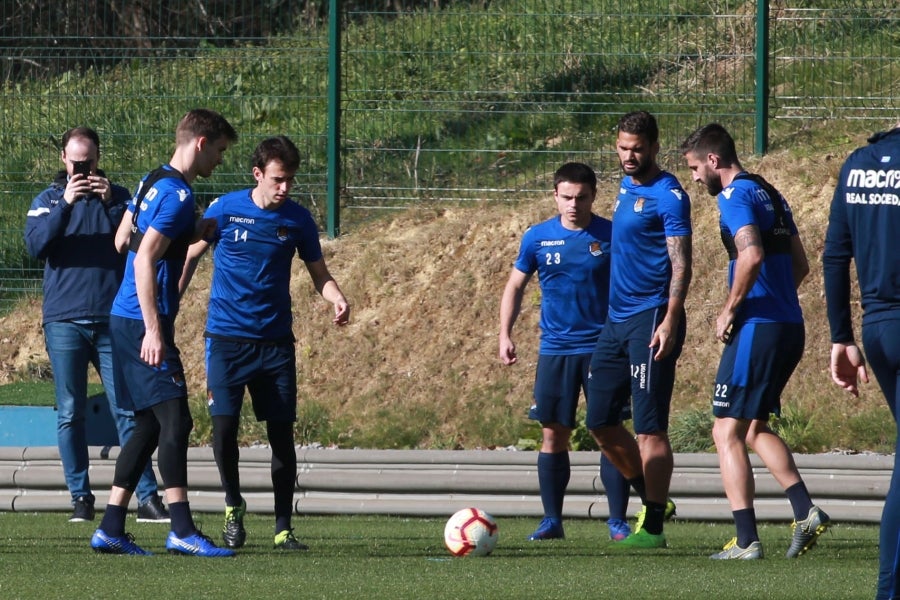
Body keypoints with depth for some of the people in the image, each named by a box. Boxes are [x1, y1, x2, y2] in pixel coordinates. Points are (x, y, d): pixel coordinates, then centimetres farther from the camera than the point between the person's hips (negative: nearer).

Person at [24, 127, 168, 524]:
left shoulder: (117, 196, 12)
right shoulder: (48, 200, 10)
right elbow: (35, 245, -6)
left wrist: (111, 204, -13)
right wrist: (65, 204, -17)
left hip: (112, 321, 0)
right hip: (64, 323, 0)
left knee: (127, 409, -4)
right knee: (70, 414, -1)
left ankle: (147, 497, -6)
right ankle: (80, 498, 4)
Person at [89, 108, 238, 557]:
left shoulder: (153, 182, 15)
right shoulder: (177, 195, -14)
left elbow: (122, 240, 25)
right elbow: (145, 260, -21)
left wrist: (191, 235, 25)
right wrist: (153, 330, -23)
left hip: (124, 319, 10)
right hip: (143, 322, -10)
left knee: (149, 426, 11)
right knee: (174, 420, -11)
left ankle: (111, 528, 10)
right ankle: (182, 530, -15)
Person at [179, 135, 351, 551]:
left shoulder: (297, 219, 2)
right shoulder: (226, 209, -4)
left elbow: (319, 273, 10)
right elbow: (191, 255, 8)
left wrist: (337, 299, -11)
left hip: (275, 341, 2)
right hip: (226, 337, -2)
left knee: (282, 432, -2)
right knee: (224, 424, -13)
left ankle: (283, 529, 7)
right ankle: (234, 505, 13)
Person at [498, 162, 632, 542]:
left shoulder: (610, 236, -2)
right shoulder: (538, 238, 4)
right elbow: (515, 286, 13)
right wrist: (505, 334, 4)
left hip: (603, 349, -2)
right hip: (555, 350, 2)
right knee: (553, 435, 3)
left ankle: (618, 521, 0)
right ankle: (552, 520, 10)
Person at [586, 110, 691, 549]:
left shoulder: (667, 195, -10)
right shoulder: (626, 188, 17)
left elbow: (681, 264, -15)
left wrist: (669, 321, -25)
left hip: (651, 319, -9)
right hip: (616, 320, 9)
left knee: (649, 429, -8)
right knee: (601, 422, 9)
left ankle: (653, 526, -6)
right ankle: (653, 500, 22)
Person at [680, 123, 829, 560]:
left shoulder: (735, 196, -10)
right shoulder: (770, 195, 18)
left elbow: (752, 254, -26)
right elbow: (799, 264, 23)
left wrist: (729, 310, -15)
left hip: (757, 328, -9)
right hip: (790, 325, 9)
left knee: (727, 433, -4)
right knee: (754, 427, 20)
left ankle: (746, 541, -9)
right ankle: (806, 512, 7)